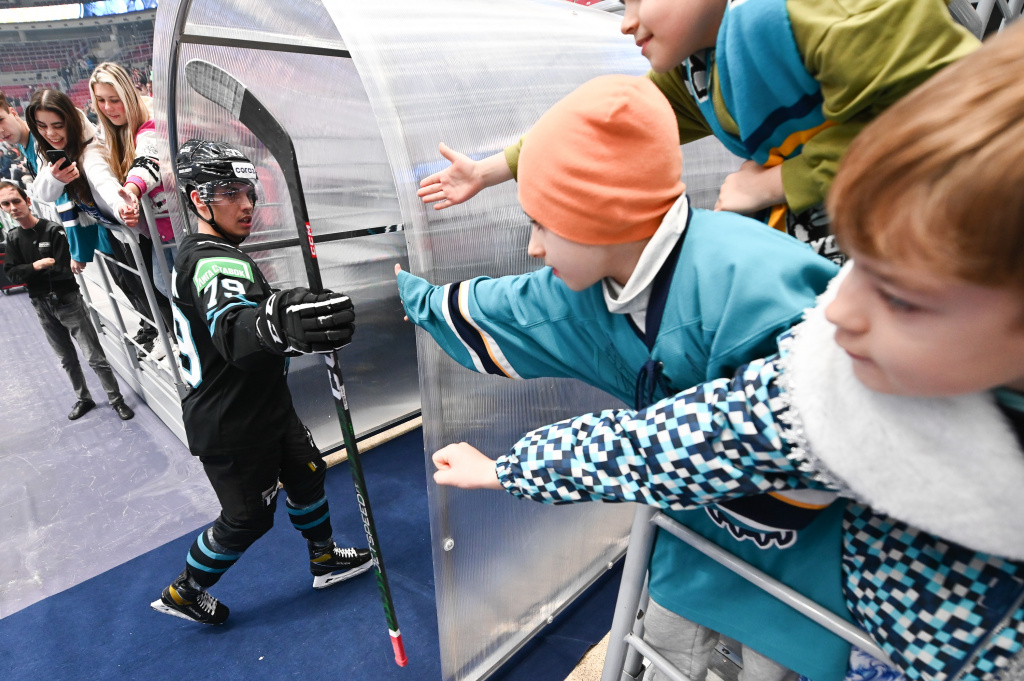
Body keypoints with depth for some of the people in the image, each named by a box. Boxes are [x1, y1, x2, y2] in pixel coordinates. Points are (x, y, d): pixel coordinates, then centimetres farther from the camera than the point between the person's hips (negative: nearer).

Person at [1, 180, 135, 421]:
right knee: (67, 359, 16)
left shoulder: (53, 231, -11)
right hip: (42, 307, 5)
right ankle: (84, 399, 30)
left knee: (95, 357, -3)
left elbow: (62, 271, -18)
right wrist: (35, 266, -19)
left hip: (68, 301, -5)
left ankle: (116, 400, 7)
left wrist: (28, 273, -12)